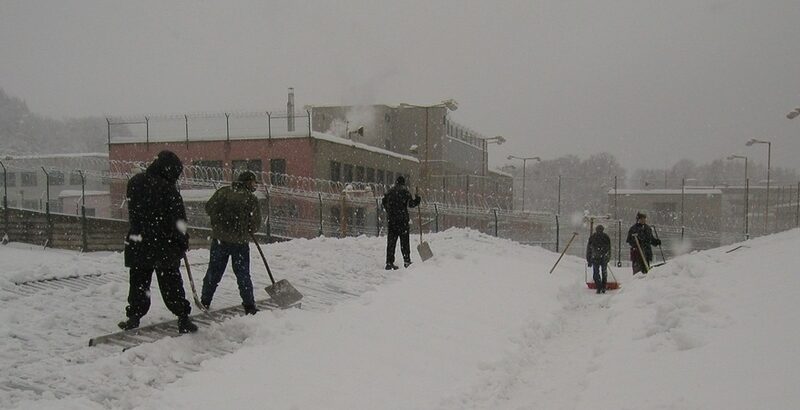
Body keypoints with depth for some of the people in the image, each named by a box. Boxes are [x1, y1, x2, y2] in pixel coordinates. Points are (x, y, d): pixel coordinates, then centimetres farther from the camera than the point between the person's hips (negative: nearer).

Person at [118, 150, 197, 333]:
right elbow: (178, 220, -13)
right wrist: (183, 242, -1)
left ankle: (134, 316, 22)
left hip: (137, 244, 4)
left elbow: (132, 212, 14)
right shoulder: (168, 189, -17)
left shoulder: (134, 182, 1)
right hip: (164, 246, -4)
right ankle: (183, 319, 6)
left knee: (138, 281, 17)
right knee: (171, 284, 4)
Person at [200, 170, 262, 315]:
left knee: (214, 271, 15)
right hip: (240, 242, -2)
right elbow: (256, 224, -8)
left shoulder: (223, 192, -1)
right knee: (243, 274, 7)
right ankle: (249, 305, 9)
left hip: (219, 239, 2)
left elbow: (208, 208, 2)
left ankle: (205, 301, 22)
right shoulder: (251, 199, -9)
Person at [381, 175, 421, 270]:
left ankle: (389, 262, 4)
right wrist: (417, 200, 9)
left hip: (391, 219, 4)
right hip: (402, 219, -4)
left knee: (391, 241, 6)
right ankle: (406, 260, 5)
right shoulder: (405, 191, -6)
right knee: (404, 241, 4)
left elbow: (383, 203, 15)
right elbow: (411, 204, -8)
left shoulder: (389, 191, 8)